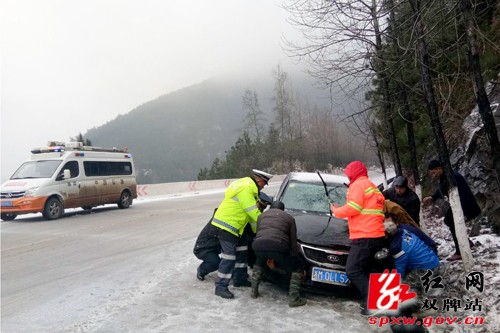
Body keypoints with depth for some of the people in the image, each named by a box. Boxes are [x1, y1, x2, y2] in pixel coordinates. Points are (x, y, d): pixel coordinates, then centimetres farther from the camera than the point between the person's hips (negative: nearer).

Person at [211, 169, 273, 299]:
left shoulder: (248, 186, 13)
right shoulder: (246, 189, -20)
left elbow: (252, 212, 14)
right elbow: (254, 213, -20)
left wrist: (257, 230, 13)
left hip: (234, 226, 11)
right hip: (226, 225, -11)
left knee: (242, 251, 17)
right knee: (229, 256, -9)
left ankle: (240, 279, 29)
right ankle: (221, 287, -1)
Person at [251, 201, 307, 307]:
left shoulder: (262, 215, 33)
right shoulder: (289, 217, 26)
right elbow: (293, 241, 20)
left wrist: (268, 258, 45)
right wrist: (295, 256, 31)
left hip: (258, 245, 4)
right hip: (278, 246, -3)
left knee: (259, 262, 39)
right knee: (299, 266, 18)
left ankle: (254, 290, 35)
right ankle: (293, 298, 9)